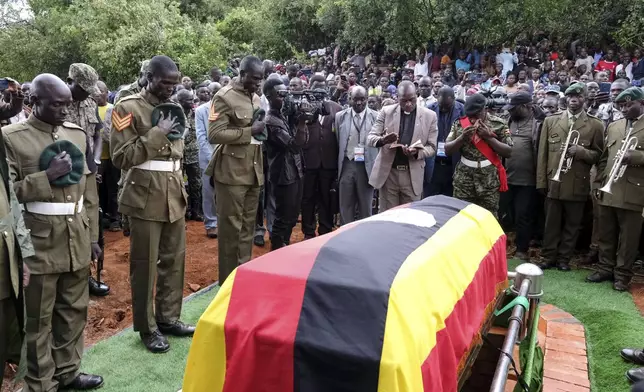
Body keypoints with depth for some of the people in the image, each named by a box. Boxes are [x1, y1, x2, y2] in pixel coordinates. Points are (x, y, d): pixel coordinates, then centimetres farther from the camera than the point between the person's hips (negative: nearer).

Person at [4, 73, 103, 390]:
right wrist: (47, 176, -20)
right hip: (39, 242, -5)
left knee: (74, 310, 16)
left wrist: (92, 237, 12)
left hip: (77, 240, 5)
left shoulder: (77, 133, 9)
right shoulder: (10, 137, -7)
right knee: (40, 318, 8)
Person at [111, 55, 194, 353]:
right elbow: (121, 157, -14)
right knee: (145, 264, 3)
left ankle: (168, 317, 28)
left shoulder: (171, 107, 13)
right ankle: (147, 328, 17)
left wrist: (181, 185, 14)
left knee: (175, 258, 12)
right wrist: (157, 134, -18)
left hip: (174, 193, 7)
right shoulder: (128, 107, -7)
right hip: (146, 195, -6)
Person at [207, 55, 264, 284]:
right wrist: (249, 131, -18)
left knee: (248, 225, 12)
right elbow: (215, 134, -17)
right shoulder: (224, 97, -9)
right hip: (232, 172, -7)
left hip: (253, 171, 7)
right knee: (231, 227, 0)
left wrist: (262, 129, 10)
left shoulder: (256, 98, 15)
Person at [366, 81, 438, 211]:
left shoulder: (429, 116, 1)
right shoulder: (386, 112, 1)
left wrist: (417, 152, -20)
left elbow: (432, 147, 2)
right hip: (387, 173, 0)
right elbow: (370, 138, -2)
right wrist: (383, 140, -25)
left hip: (413, 175, 0)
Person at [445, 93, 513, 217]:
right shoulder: (459, 124, 4)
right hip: (463, 180, 2)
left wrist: (488, 137, -16)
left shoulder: (498, 124, -1)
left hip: (490, 181, -1)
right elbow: (447, 150, 1)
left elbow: (508, 152, -4)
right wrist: (462, 137, -16)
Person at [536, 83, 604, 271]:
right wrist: (541, 181, -1)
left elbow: (598, 155, 4)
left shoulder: (595, 125, 4)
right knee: (551, 223, 8)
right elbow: (542, 153, 5)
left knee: (572, 225, 8)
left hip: (578, 184, -1)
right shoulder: (550, 121, 7)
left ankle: (564, 259, 20)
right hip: (553, 182, 1)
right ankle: (548, 257, 20)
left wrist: (581, 151, -16)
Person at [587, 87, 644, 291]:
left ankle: (622, 274, 13)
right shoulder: (613, 126, 15)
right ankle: (605, 268, 23)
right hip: (607, 191, 5)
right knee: (605, 235, 11)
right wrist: (599, 184, 9)